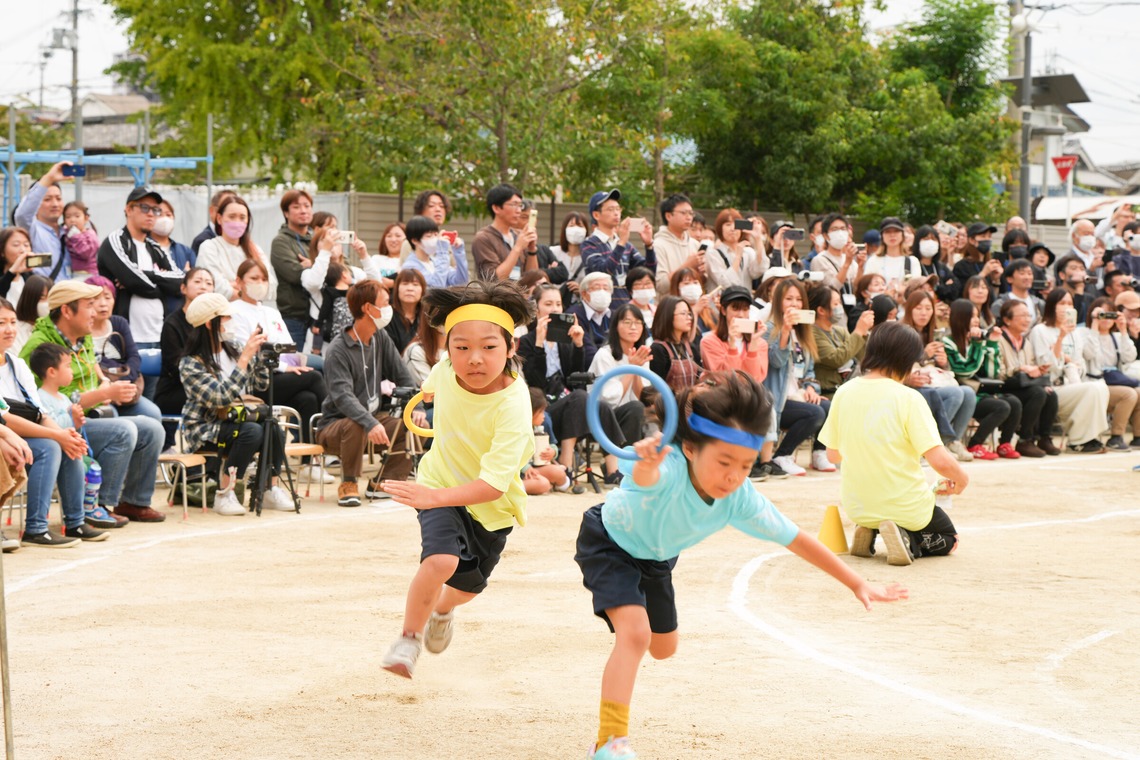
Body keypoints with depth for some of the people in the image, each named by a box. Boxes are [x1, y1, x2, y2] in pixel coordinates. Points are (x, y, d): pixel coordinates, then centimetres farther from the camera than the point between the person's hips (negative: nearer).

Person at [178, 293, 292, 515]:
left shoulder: (234, 349, 7)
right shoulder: (190, 364, -13)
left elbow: (261, 384, 13)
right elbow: (222, 397, -24)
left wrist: (260, 353, -2)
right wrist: (245, 358, -24)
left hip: (234, 422, 6)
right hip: (206, 430, -6)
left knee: (275, 430, -24)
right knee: (252, 432, -32)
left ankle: (271, 489, -8)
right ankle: (224, 495, -22)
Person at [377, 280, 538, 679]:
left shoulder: (512, 407, -36)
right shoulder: (447, 370, -22)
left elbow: (493, 485, -42)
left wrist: (433, 497, -54)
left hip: (491, 505, -1)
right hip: (441, 481, 1)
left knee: (467, 586, 20)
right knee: (441, 560, -27)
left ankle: (443, 609, 58)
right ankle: (409, 637, -3)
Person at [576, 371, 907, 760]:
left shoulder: (741, 499, -29)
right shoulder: (668, 469, -45)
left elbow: (796, 540, -17)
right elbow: (646, 478, -71)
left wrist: (858, 585, -17)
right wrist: (646, 466, -96)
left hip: (656, 556, 6)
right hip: (608, 542, -6)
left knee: (663, 648, 24)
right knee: (635, 632, -27)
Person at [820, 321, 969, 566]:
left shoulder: (844, 392, -5)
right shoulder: (907, 398, -19)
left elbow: (833, 453, 6)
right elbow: (940, 461, -23)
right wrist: (961, 479, -1)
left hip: (857, 507, 5)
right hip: (905, 506, -5)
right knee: (949, 539, 24)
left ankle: (868, 531, 5)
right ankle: (907, 540, -6)